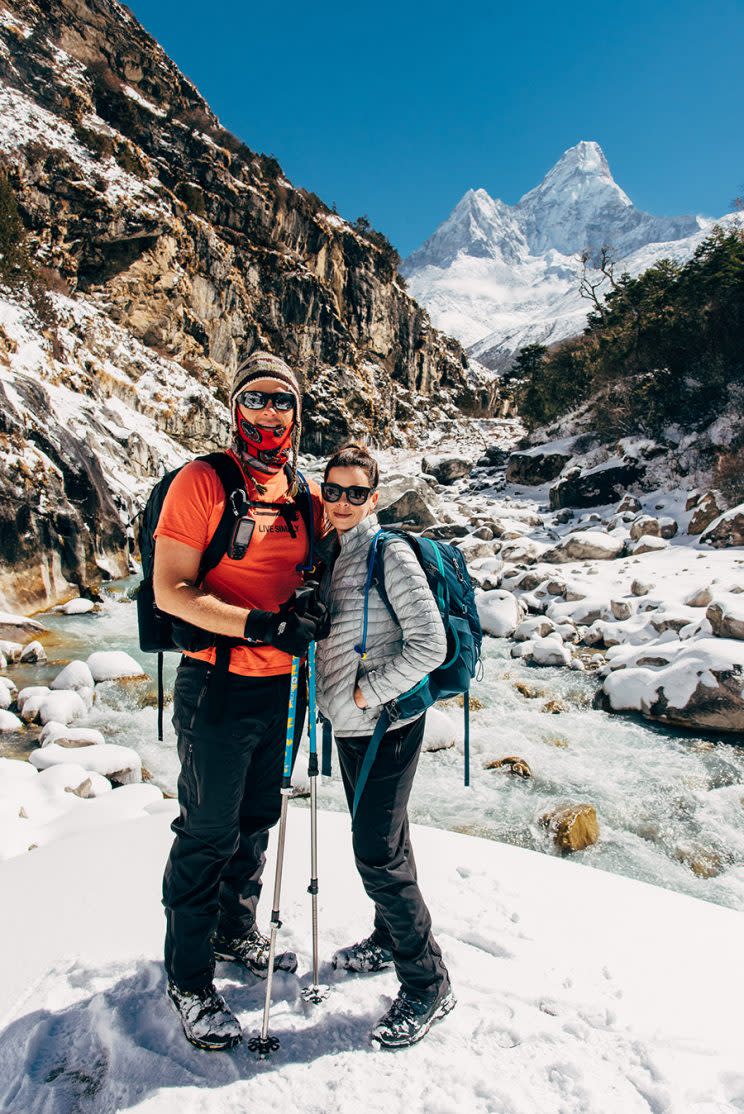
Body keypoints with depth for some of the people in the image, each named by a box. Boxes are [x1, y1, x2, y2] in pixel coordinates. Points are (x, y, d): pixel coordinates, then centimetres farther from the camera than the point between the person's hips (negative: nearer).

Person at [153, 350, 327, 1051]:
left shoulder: (303, 496, 7)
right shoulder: (201, 481, -11)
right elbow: (170, 589, -17)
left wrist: (307, 614, -5)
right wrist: (259, 626, -26)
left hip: (281, 689, 6)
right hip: (217, 688, -6)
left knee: (257, 821, 21)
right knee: (208, 835, 7)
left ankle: (237, 934, 45)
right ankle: (188, 979, 29)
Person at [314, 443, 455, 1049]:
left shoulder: (391, 553, -16)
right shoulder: (334, 555, 9)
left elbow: (431, 644, -22)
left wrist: (369, 692, -17)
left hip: (385, 727, -8)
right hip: (350, 726, 8)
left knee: (379, 853, -3)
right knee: (378, 842, 21)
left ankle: (428, 983, 14)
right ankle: (389, 940, 41)